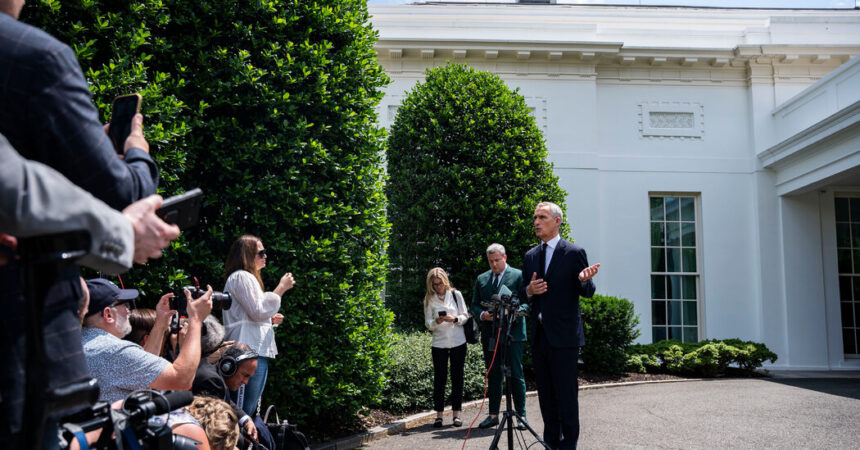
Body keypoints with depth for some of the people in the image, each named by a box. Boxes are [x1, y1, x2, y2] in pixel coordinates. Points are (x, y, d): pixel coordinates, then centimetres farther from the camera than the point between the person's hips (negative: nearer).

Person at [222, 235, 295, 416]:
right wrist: (281, 288, -10)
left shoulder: (243, 277, 25)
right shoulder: (242, 277, -7)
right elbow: (258, 311, -15)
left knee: (243, 411, 7)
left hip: (253, 350, 11)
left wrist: (269, 319, 21)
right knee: (245, 410, -12)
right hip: (252, 352, -11)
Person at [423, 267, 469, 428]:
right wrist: (436, 321, -17)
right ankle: (439, 414, 7)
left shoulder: (456, 294, 4)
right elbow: (427, 323, 5)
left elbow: (465, 316, 5)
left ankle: (456, 413, 11)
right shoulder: (429, 299, 4)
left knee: (457, 377, 3)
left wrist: (455, 319, -15)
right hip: (439, 344, 0)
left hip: (458, 342, 0)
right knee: (439, 379, 0)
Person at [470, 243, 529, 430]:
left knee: (516, 375, -2)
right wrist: (482, 314, -7)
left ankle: (521, 415, 5)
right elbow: (474, 305, 15)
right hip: (489, 334, 4)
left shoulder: (518, 276, 1)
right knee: (493, 375, 9)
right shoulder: (481, 279, 14)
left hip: (512, 333, -4)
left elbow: (527, 302, -3)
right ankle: (493, 415, 16)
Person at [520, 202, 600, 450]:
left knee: (566, 392, -3)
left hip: (563, 336, -6)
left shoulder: (574, 252, -3)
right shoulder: (530, 256, 13)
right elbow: (523, 294, 18)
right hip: (539, 335, 6)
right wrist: (529, 290, -5)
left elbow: (587, 293, -2)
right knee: (545, 393, 12)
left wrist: (584, 280, -24)